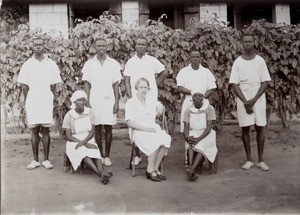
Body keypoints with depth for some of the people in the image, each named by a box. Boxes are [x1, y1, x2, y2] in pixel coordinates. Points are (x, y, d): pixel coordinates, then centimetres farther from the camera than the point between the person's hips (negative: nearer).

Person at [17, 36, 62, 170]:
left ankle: (46, 159, 8)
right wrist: (28, 101, 3)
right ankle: (35, 160, 11)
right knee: (34, 131, 5)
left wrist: (47, 98, 4)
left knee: (45, 130, 1)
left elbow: (53, 85, 6)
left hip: (46, 102, -1)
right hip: (32, 102, 1)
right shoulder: (27, 64, 5)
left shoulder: (51, 64, 4)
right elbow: (24, 85, 6)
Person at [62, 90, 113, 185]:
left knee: (95, 152, -30)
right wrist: (85, 144, -17)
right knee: (83, 154, -34)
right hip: (74, 143, -3)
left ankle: (102, 173, -54)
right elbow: (68, 136, -7)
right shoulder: (69, 115, -4)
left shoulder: (89, 112, 4)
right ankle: (101, 174, -50)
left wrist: (84, 141, -18)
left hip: (88, 140, 3)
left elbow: (92, 131, 2)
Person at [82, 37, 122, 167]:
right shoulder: (89, 64, 6)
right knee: (97, 128, 1)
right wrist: (87, 101, 0)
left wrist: (117, 102, 0)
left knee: (108, 127, 0)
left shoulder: (114, 64, 6)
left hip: (109, 99, 0)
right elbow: (87, 84, 7)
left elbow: (116, 84, 6)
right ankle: (99, 154, 11)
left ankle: (107, 156, 9)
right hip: (95, 100, 0)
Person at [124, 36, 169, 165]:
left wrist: (155, 84, 6)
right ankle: (137, 155, 10)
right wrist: (130, 97, -6)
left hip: (151, 98, -1)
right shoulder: (130, 62, 8)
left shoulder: (152, 61, 5)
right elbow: (127, 80, 3)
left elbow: (164, 73, 14)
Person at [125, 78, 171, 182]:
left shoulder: (152, 101, 18)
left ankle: (155, 168, -20)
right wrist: (146, 129, -15)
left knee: (166, 138, -28)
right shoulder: (130, 103, 3)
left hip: (153, 129, 5)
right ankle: (150, 170, -21)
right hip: (139, 132, -5)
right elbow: (129, 123, -7)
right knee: (156, 140, -34)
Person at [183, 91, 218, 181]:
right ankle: (191, 170, -44)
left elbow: (209, 127, -12)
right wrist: (187, 137, -25)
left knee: (201, 146, -32)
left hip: (205, 135, -1)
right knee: (190, 144, -31)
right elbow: (186, 128, -2)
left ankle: (191, 169, -42)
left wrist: (198, 139, -26)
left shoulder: (209, 108, -5)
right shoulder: (188, 110, 3)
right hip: (192, 134, 2)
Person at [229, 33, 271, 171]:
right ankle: (249, 160, 11)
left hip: (258, 98, 0)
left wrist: (253, 100, -10)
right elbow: (234, 84, -2)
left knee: (260, 128, 0)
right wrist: (245, 102, -11)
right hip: (243, 99, 0)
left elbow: (265, 82, 0)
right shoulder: (238, 62, 2)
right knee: (245, 129, 1)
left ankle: (260, 160, 8)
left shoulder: (260, 60, 4)